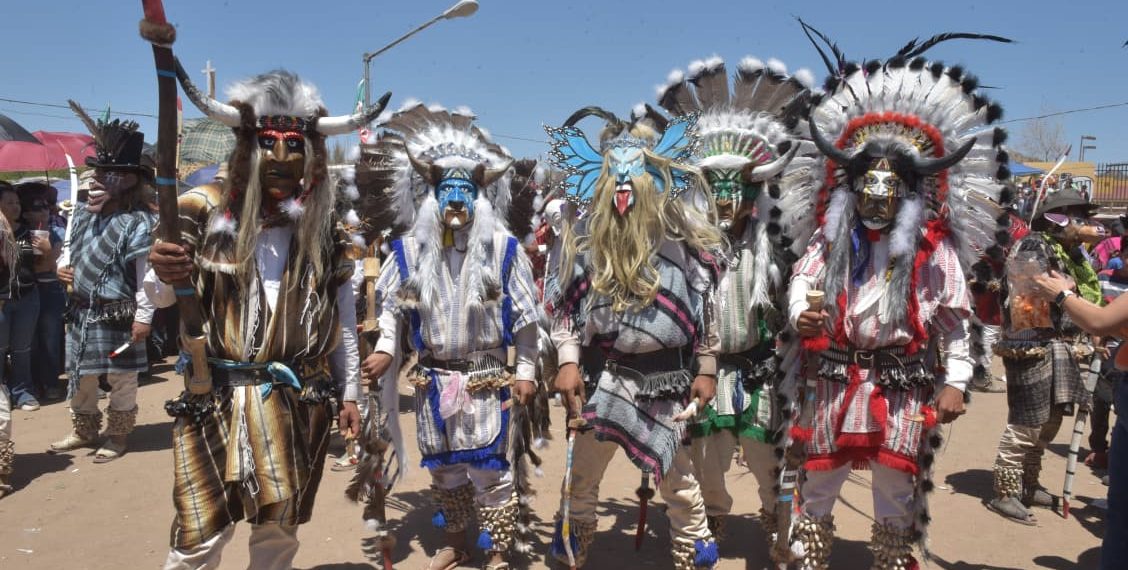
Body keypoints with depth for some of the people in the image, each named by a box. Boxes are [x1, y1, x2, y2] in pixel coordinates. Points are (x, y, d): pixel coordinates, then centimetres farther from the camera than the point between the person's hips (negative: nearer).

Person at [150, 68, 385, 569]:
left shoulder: (324, 228, 4)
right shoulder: (206, 211, -3)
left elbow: (342, 317, 8)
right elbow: (164, 297, -5)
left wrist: (350, 392, 8)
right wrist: (162, 276, -29)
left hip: (297, 401, 2)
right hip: (214, 396, -2)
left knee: (278, 529, 14)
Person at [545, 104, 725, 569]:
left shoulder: (684, 231, -4)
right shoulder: (587, 233, 1)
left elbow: (705, 304, 0)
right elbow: (566, 304, 4)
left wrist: (706, 369, 0)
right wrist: (568, 361, -5)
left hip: (664, 378, -2)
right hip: (601, 374, 2)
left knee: (676, 477, 12)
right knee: (582, 474, 12)